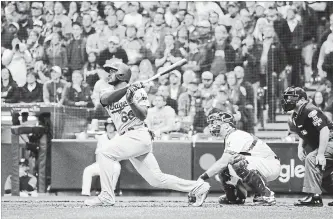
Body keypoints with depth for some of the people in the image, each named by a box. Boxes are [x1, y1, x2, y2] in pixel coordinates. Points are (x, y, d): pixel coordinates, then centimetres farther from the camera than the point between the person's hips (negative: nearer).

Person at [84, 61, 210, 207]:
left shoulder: (138, 91, 2)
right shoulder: (108, 94, 17)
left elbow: (143, 116, -10)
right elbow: (105, 99, -9)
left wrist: (131, 102, -27)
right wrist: (127, 88, -24)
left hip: (139, 135, -7)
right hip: (129, 139, 7)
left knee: (104, 154, -19)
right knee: (157, 179, 4)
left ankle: (106, 196, -20)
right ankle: (199, 188, 11)